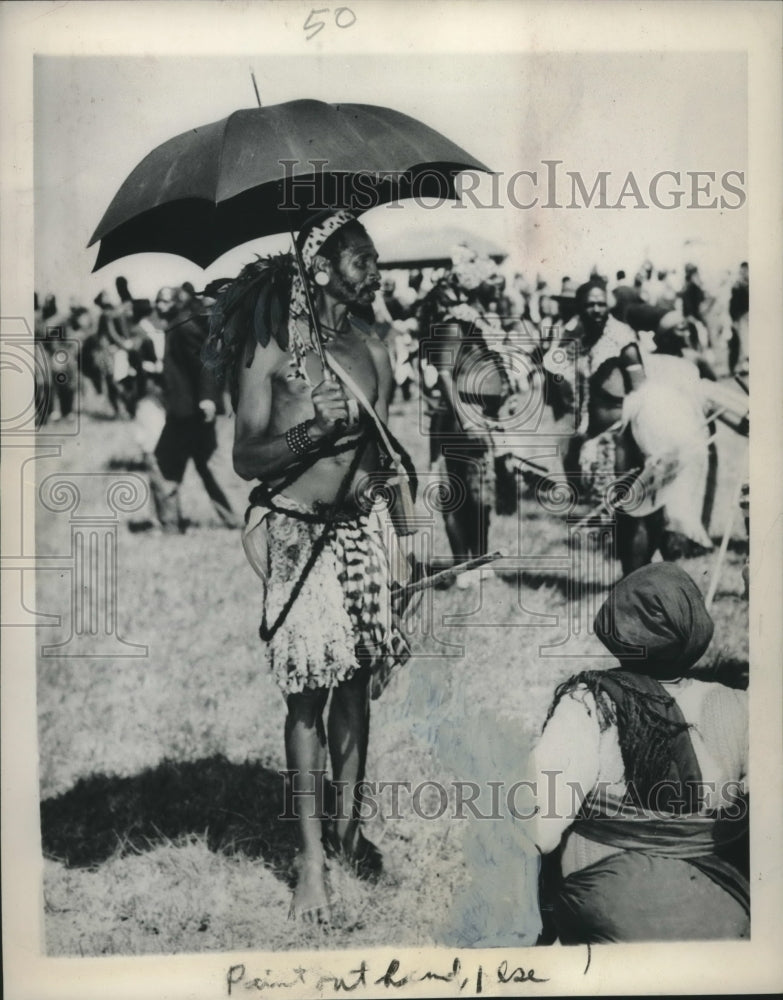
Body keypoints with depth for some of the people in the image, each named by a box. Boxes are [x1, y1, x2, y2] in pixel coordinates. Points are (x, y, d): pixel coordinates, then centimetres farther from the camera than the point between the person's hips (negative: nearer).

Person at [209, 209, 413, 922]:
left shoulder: (373, 350, 10)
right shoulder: (272, 347, -7)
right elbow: (246, 459, -9)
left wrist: (377, 439, 0)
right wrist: (311, 429, -22)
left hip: (358, 529, 5)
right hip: (294, 531, -5)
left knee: (357, 682, 9)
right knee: (309, 690, -4)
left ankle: (347, 824, 24)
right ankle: (312, 855, 5)